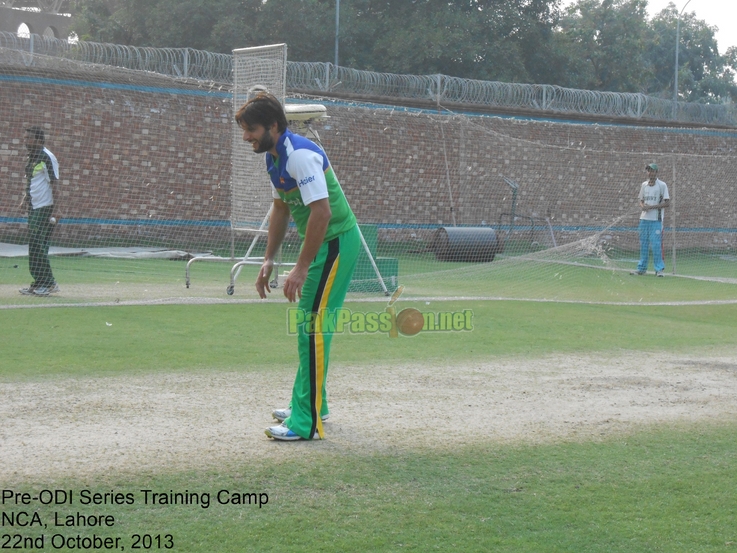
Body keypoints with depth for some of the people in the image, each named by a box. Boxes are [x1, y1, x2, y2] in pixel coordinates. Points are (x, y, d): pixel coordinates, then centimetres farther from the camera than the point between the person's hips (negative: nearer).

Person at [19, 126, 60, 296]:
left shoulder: (47, 157, -14)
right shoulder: (32, 157, 14)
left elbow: (54, 185, -17)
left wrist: (54, 211, -21)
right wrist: (26, 198, 15)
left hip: (44, 207, -9)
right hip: (33, 208, 9)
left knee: (37, 245, -11)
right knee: (34, 245, 10)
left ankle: (48, 283, -5)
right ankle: (39, 283, 15)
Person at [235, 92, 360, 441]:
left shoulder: (300, 155, -23)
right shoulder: (274, 157, 9)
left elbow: (321, 212, -29)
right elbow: (281, 209, 21)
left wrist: (301, 268, -28)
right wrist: (269, 260, 17)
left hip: (336, 242, -11)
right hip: (321, 243, 11)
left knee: (314, 325, -12)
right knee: (307, 321, 19)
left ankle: (308, 423, -11)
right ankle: (309, 404, 34)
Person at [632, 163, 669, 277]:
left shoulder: (662, 185, -4)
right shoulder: (644, 185, 13)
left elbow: (666, 203, -7)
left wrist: (652, 207, -16)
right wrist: (642, 206, -4)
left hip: (656, 220, -6)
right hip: (644, 218, 6)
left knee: (656, 244, -9)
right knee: (643, 244, 9)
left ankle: (659, 269, -3)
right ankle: (642, 268, 16)